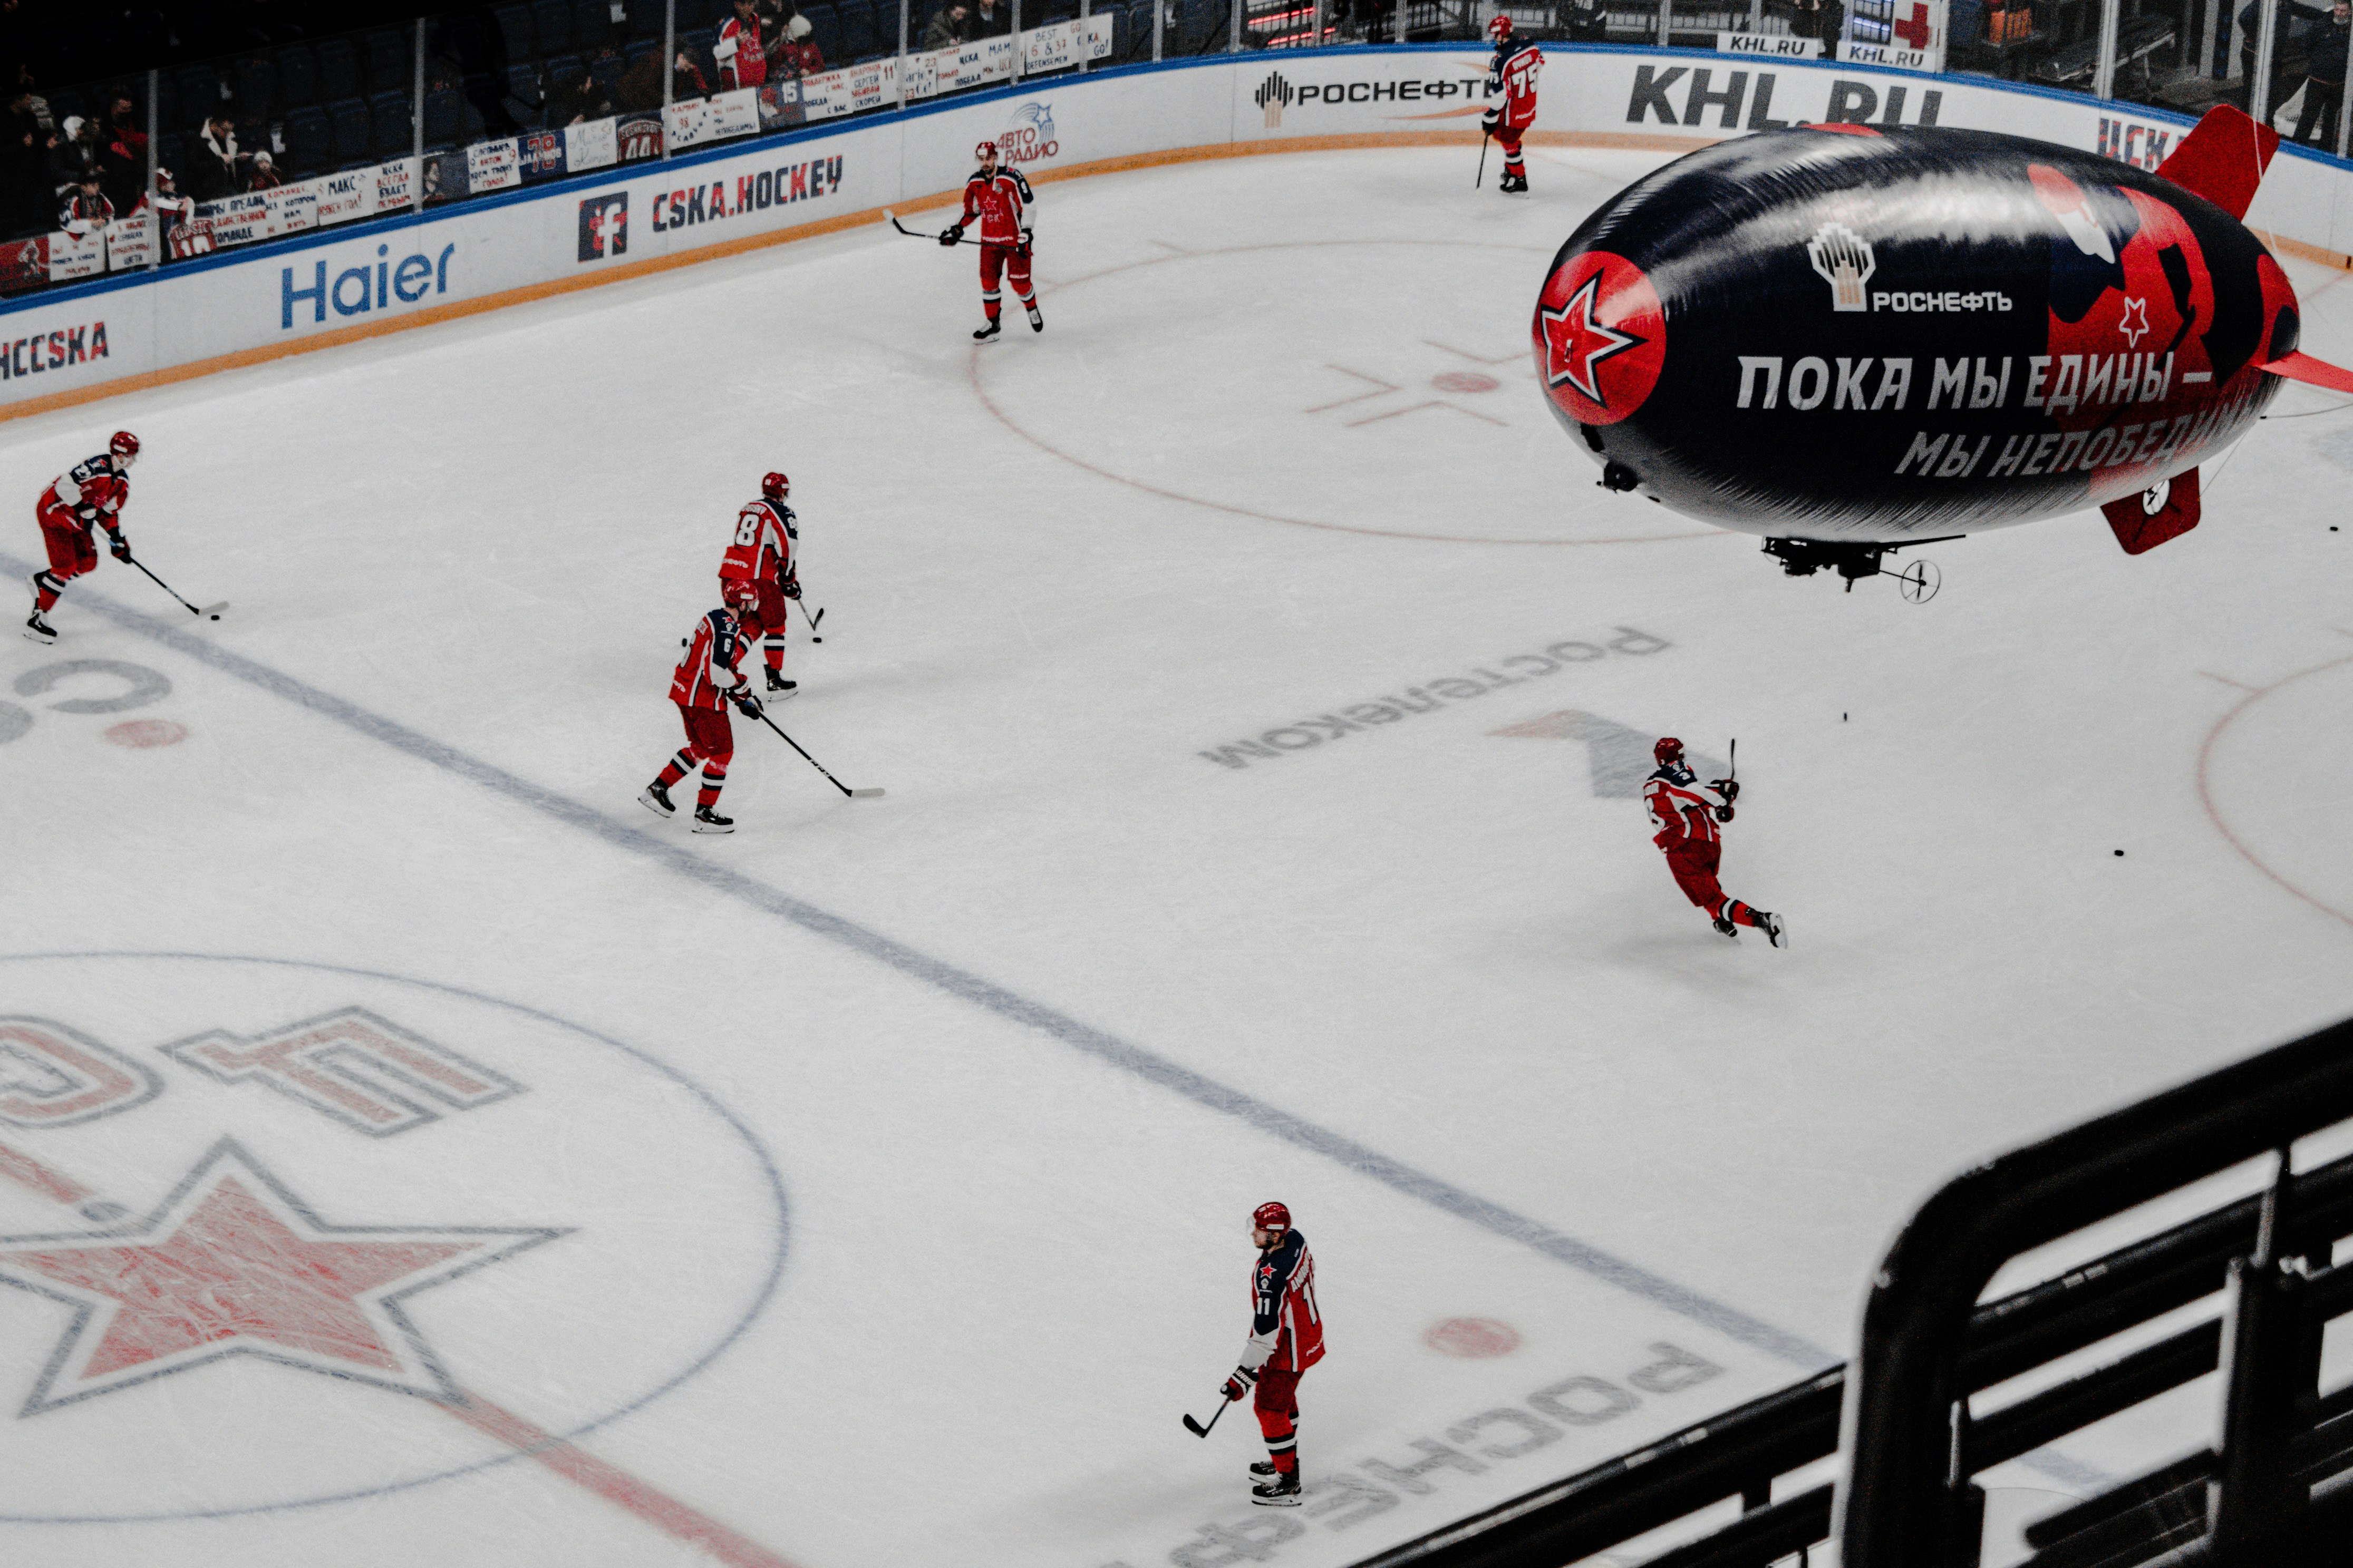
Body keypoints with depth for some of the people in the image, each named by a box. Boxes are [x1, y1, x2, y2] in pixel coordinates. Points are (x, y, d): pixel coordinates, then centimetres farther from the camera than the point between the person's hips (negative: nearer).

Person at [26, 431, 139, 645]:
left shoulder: (122, 480, 4)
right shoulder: (98, 466, -27)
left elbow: (110, 512, 15)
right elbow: (66, 484, -36)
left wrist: (118, 540, 8)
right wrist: (84, 509, -30)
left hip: (74, 520, 10)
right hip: (53, 512, -10)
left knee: (88, 562, 9)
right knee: (65, 567, -14)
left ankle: (42, 581, 30)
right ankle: (36, 619, -8)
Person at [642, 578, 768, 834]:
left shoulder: (716, 619, 13)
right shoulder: (727, 628, -19)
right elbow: (718, 673, -27)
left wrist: (742, 698, 16)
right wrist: (743, 689, -10)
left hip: (685, 689, 10)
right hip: (703, 698, -10)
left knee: (700, 748, 23)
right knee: (721, 751, -2)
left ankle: (657, 789, 28)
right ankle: (705, 813, 0)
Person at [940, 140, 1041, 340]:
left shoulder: (1012, 179, -16)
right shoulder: (974, 183, 2)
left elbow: (1028, 207, -15)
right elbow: (971, 210, 17)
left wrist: (1025, 235, -19)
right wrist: (956, 230, 5)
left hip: (1015, 239, -5)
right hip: (990, 240, 5)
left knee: (1020, 282, -1)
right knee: (988, 280, 2)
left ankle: (1032, 309, 29)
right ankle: (993, 323, 14)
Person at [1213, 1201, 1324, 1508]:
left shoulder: (1271, 1276, -37)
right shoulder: (1295, 1239, -9)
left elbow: (1266, 1333, -34)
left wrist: (1244, 1377, -29)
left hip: (1288, 1350, -10)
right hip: (1308, 1331, 10)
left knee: (1270, 1408, 5)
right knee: (1284, 1397, 28)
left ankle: (1287, 1483, 16)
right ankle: (1287, 1459, 46)